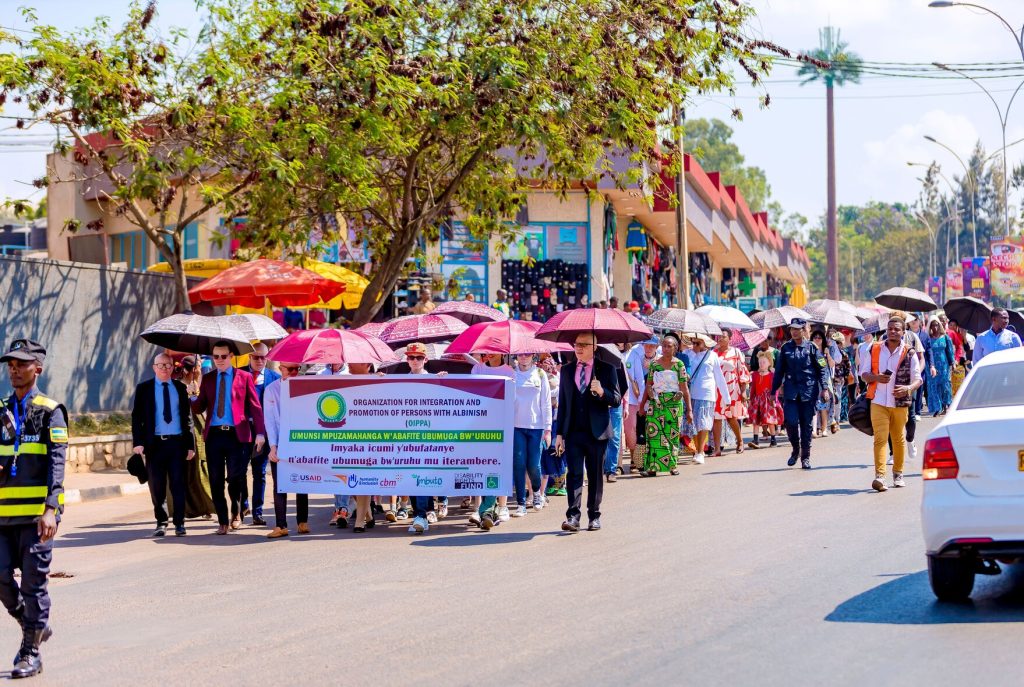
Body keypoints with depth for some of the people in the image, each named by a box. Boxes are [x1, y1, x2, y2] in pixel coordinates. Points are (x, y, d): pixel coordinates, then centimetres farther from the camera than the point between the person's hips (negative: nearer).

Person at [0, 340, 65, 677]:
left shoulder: (49, 411, -2)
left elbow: (56, 463, -9)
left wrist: (50, 510, -19)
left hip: (37, 513, -5)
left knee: (34, 581, -2)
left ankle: (31, 654, 8)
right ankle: (34, 627, 22)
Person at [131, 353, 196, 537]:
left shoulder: (180, 388, 9)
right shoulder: (144, 389, 5)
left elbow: (187, 417, 10)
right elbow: (136, 417, 2)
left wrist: (190, 444, 4)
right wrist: (138, 442, -9)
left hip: (177, 442, 0)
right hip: (155, 443, 0)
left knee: (178, 484, 0)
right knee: (157, 486, 4)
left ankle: (179, 523, 6)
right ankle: (161, 522, 15)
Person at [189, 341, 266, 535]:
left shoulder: (244, 377, 5)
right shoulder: (207, 379, 13)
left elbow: (255, 406, 2)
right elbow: (199, 408, 9)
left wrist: (260, 433, -7)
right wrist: (191, 399, -14)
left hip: (237, 435, -3)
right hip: (214, 434, 3)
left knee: (235, 478, -7)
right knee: (216, 481, 3)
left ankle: (236, 513, 18)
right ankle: (222, 521, 13)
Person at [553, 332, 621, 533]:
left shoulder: (606, 369, 2)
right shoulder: (567, 371, 12)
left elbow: (616, 400, -2)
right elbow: (562, 403, 14)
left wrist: (601, 392, -23)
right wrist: (559, 434, 9)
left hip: (596, 433, -2)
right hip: (573, 432, 2)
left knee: (595, 476, 6)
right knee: (574, 474, -8)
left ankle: (594, 516, 16)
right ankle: (573, 516, -14)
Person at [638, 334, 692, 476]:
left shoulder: (679, 365, -1)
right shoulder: (654, 364, 6)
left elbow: (684, 388, -3)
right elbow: (648, 385, 10)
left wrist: (689, 410, -4)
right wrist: (642, 404, 10)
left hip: (674, 404, -1)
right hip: (656, 403, 1)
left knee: (673, 435, 2)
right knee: (654, 434, -5)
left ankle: (672, 465, 12)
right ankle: (652, 467, -3)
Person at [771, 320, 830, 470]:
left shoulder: (811, 347, 2)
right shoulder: (785, 348, 8)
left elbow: (822, 369, 2)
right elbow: (779, 371, 13)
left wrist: (824, 388, -8)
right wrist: (773, 391, 12)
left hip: (809, 391, -1)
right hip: (791, 391, 1)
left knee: (806, 424, 3)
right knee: (791, 422, -11)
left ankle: (805, 457, 14)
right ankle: (795, 450, 14)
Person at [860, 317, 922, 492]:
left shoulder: (909, 353, 1)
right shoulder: (875, 350, 6)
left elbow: (917, 379, 2)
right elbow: (864, 374, 10)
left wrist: (908, 388, -20)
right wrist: (876, 377, -13)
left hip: (900, 403, 0)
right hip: (879, 402, 0)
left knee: (899, 439, 13)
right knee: (880, 438, -11)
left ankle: (898, 474, 27)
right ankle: (879, 476, -18)